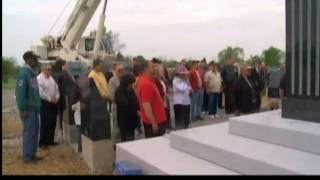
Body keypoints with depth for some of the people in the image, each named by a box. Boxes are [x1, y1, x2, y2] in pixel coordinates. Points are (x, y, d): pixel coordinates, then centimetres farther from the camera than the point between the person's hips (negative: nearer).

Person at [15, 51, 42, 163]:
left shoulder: (33, 73, 12)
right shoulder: (24, 73, -15)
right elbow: (20, 92, -20)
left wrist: (37, 105, 14)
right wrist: (22, 109, -20)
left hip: (34, 108, 9)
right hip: (28, 109, -9)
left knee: (35, 131, 13)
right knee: (28, 132, -2)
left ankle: (32, 154, 24)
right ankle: (27, 157, 9)